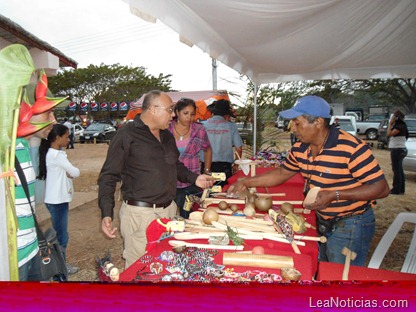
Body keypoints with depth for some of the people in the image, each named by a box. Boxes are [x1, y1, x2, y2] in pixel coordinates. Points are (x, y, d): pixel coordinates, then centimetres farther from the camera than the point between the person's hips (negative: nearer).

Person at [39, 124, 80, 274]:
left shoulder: (52, 153, 10)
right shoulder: (56, 155, -20)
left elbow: (66, 172, 11)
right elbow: (75, 173, -17)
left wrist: (67, 173, -8)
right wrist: (70, 172, 2)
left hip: (58, 199, 10)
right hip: (57, 200, -10)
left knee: (59, 233, 18)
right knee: (61, 234, 3)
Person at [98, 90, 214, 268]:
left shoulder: (167, 136, 13)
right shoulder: (126, 135, -10)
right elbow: (108, 177, -9)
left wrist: (194, 178, 13)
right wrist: (106, 214, -18)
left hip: (169, 210, 7)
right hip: (140, 214, -7)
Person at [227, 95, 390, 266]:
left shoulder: (351, 148, -25)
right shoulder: (300, 148, -4)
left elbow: (382, 188, -22)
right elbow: (282, 173, 10)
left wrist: (335, 195, -30)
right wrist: (246, 183, 5)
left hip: (350, 225, -6)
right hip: (322, 223, 7)